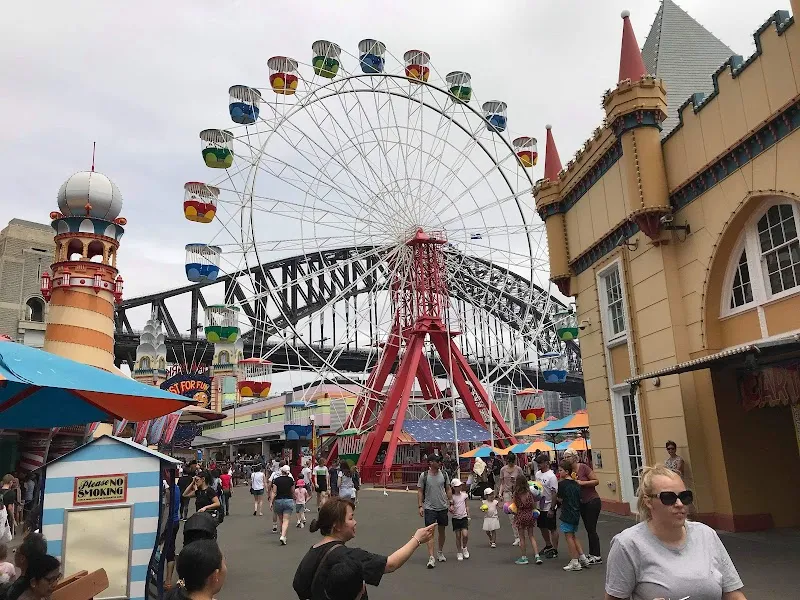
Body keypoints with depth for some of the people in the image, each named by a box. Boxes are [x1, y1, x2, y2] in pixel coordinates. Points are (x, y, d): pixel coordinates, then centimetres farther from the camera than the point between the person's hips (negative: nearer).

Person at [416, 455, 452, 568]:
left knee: (442, 531, 14)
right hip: (429, 508, -4)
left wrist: (451, 503, 4)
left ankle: (440, 553, 33)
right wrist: (420, 506, -9)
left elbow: (448, 489, 9)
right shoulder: (424, 476, -7)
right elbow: (420, 491, -3)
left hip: (443, 507, 4)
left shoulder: (443, 474, 2)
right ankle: (431, 558, -8)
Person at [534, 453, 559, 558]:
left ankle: (555, 550, 14)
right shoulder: (537, 473, 5)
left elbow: (554, 493, -20)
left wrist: (552, 509, -21)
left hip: (549, 507, -8)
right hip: (540, 506, 8)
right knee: (542, 527, 19)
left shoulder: (551, 476, -19)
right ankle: (548, 546, 36)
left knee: (552, 529, 3)